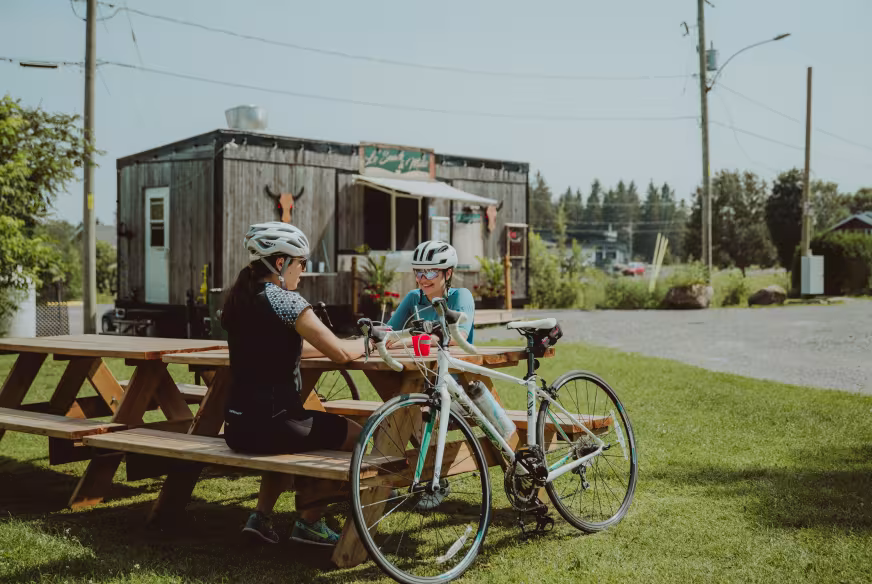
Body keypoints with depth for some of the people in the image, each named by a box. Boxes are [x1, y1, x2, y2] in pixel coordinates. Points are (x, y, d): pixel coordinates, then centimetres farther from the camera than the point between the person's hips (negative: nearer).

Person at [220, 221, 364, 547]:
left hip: (237, 427, 8)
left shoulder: (237, 299, 10)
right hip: (270, 425, -8)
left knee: (294, 433, 37)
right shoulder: (284, 300, -13)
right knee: (354, 435, 13)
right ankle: (310, 522, 18)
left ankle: (261, 516, 27)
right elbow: (341, 354, -16)